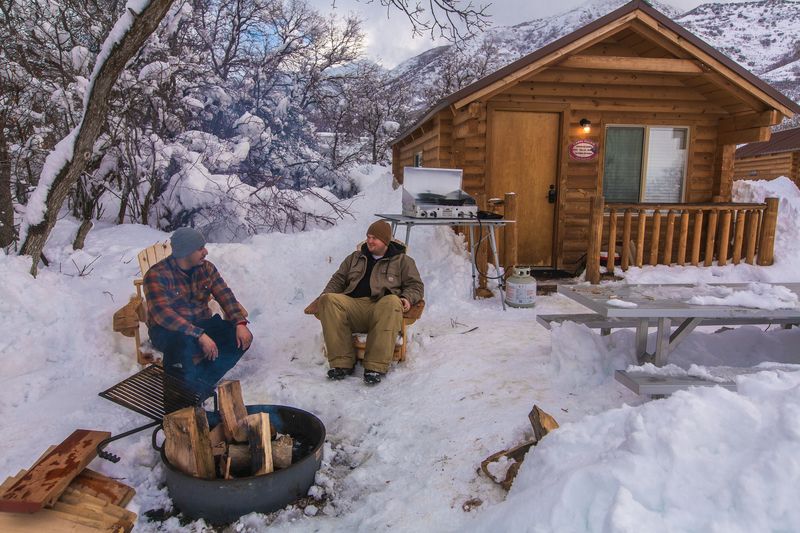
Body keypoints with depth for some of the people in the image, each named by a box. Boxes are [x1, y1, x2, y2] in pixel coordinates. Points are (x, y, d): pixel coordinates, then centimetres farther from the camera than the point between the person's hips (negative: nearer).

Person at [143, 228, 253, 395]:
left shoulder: (206, 268, 1)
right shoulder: (157, 275, -17)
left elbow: (225, 296, -4)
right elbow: (162, 313, -29)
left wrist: (240, 323, -21)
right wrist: (200, 335, -37)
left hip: (202, 323, 6)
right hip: (168, 329, -5)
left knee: (242, 338, -16)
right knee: (183, 342, -40)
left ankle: (200, 382, -18)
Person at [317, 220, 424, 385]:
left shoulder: (402, 260, 21)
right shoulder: (355, 257, 30)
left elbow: (416, 285, 16)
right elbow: (338, 279, 28)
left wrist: (408, 298, -7)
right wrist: (326, 294, 8)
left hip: (382, 307, -3)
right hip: (353, 306, 3)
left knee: (393, 302, -40)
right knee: (329, 300, -29)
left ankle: (376, 366, -39)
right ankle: (342, 362, -30)